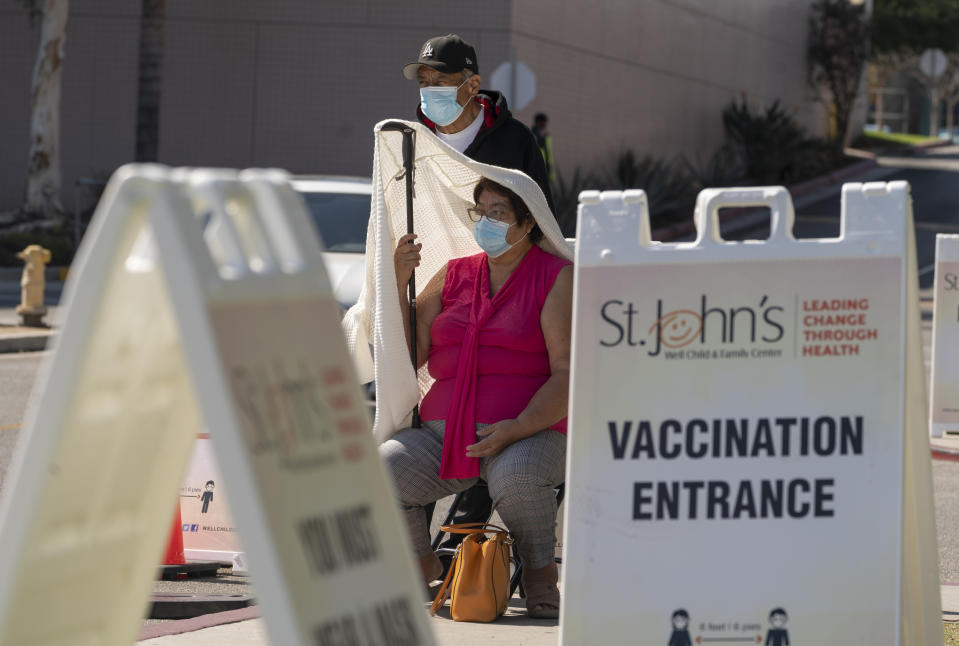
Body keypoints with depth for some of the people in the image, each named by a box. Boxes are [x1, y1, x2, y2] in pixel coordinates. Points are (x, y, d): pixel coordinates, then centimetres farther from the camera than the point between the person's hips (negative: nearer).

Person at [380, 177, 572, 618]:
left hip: (529, 433, -5)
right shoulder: (453, 276, 18)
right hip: (444, 433, 5)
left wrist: (518, 427, -22)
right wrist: (397, 284, 0)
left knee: (516, 474, -40)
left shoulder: (557, 278, 2)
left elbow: (568, 375, -7)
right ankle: (420, 564, 7)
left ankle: (540, 575, -12)